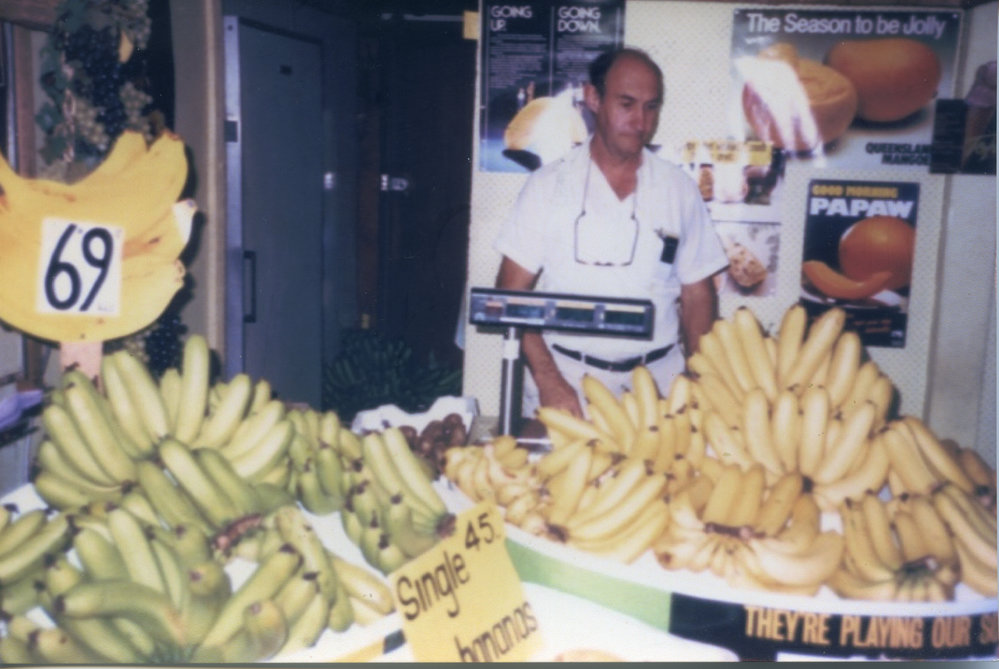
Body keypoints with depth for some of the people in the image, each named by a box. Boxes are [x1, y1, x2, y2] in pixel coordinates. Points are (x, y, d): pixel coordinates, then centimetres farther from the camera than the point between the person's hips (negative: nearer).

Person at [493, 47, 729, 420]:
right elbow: (512, 293, -1)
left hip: (657, 382, 2)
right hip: (564, 379, -2)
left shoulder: (680, 191, 8)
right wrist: (548, 381, -12)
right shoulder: (549, 185, 2)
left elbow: (697, 295, 11)